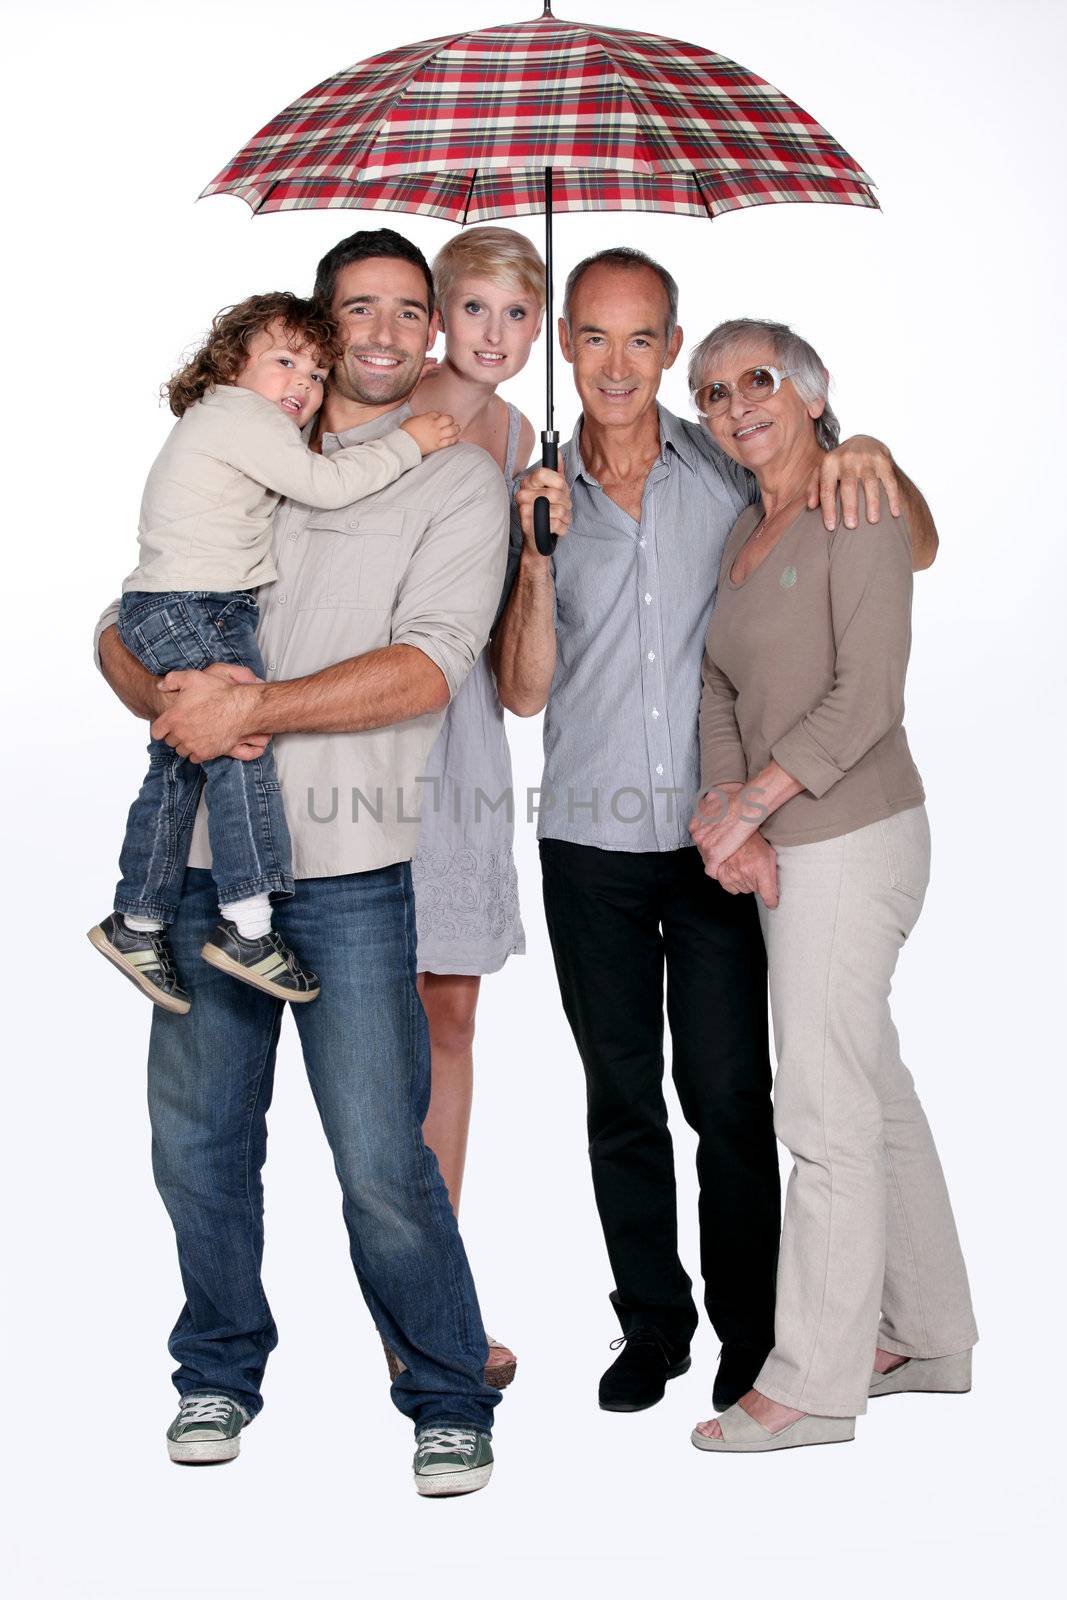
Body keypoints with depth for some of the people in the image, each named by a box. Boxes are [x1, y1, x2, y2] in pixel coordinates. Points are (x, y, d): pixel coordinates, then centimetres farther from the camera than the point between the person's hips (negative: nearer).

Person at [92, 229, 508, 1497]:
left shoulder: (458, 478, 4)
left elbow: (425, 668, -10)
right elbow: (125, 627, 13)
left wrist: (250, 707, -16)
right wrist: (175, 699, -9)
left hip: (347, 863, -4)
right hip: (208, 849, 4)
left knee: (381, 1158, -4)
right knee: (195, 1134, 10)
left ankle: (449, 1397, 15)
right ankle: (219, 1370, 31)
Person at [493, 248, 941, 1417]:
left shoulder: (732, 469, 2)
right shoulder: (539, 498, 6)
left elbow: (911, 554, 8)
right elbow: (525, 690, 0)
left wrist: (875, 462, -13)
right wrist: (537, 559, -14)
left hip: (716, 838, -2)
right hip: (590, 846, 2)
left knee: (728, 1096, -1)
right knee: (622, 1100, 10)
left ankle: (750, 1333, 15)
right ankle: (652, 1323, 25)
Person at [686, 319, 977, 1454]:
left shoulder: (856, 511, -10)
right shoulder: (747, 532, 15)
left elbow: (866, 698, -18)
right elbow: (719, 686, 11)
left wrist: (752, 798, -15)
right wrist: (725, 806, -6)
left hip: (850, 839, -9)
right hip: (789, 847, 9)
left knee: (825, 1112, -4)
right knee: (876, 1092, 15)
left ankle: (813, 1384, 5)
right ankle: (930, 1337, 28)